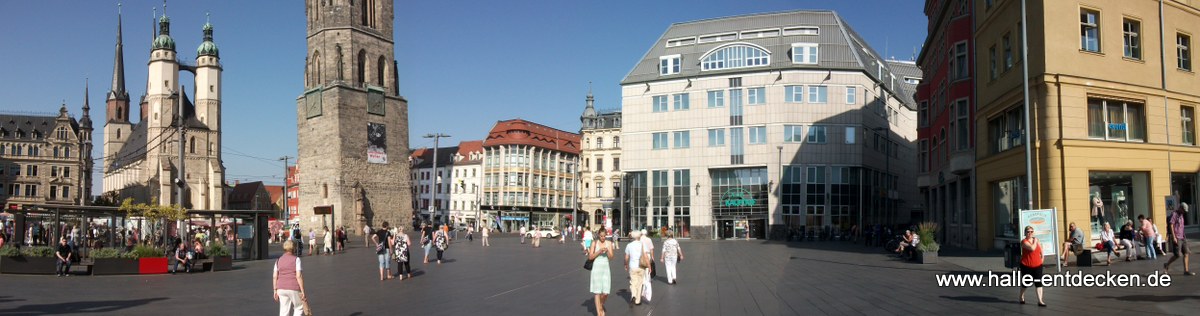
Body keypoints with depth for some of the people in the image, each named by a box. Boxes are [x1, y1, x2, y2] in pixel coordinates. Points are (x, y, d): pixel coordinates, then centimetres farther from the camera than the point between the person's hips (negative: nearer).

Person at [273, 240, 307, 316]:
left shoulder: (278, 260, 7)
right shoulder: (296, 259, -7)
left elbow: (274, 277, 4)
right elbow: (299, 276, -13)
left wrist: (275, 291, 11)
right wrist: (303, 292, -10)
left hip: (281, 289, 4)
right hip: (294, 289, -4)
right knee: (299, 307, 15)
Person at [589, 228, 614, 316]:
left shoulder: (609, 243, 4)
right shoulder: (594, 243, -2)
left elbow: (611, 257, -2)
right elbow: (590, 257, -6)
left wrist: (607, 251, -21)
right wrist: (599, 251, -18)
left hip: (606, 268, 2)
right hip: (596, 268, -2)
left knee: (605, 293, -2)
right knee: (597, 292, -4)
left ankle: (601, 305, 31)